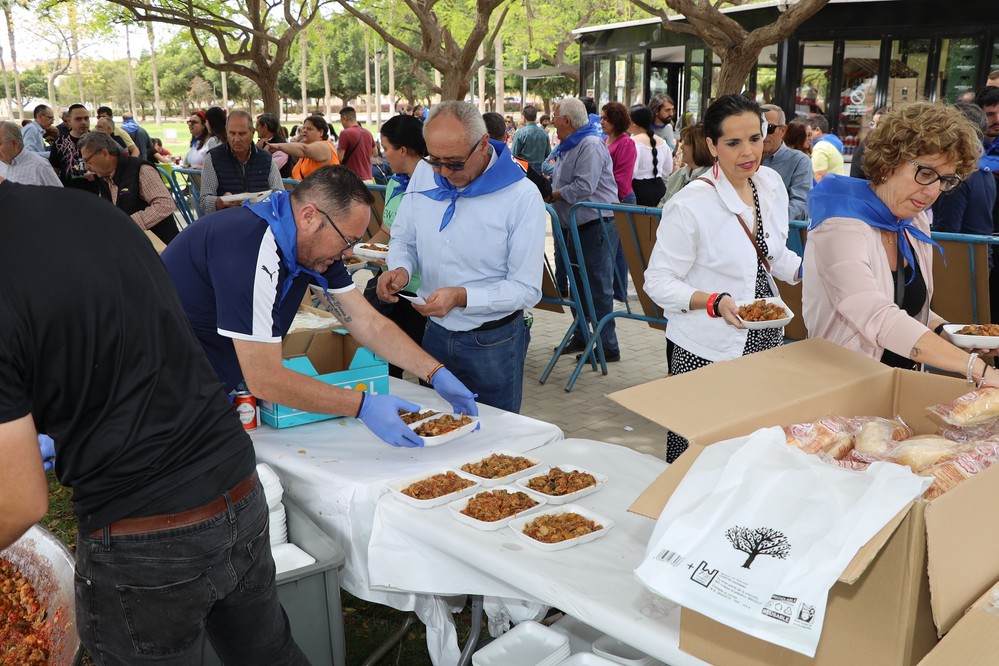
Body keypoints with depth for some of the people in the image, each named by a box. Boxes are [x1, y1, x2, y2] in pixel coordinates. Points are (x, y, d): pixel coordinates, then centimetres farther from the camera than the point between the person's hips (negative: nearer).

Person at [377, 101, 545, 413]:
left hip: (494, 343, -4)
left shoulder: (522, 197, -18)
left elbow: (527, 289, -18)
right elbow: (402, 238, 11)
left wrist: (461, 297, -30)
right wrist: (401, 269, -12)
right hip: (435, 333, 5)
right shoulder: (424, 174, -2)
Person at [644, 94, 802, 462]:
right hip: (708, 352, -6)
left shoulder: (771, 184, 4)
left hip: (765, 340, 6)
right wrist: (714, 302, -27)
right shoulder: (690, 205, -18)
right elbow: (658, 282, -14)